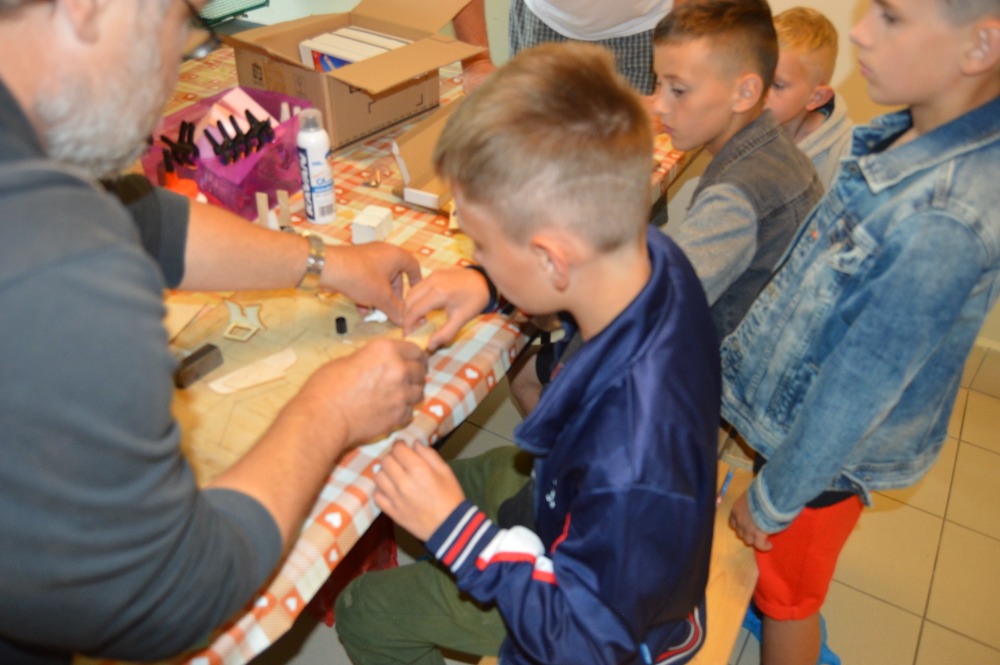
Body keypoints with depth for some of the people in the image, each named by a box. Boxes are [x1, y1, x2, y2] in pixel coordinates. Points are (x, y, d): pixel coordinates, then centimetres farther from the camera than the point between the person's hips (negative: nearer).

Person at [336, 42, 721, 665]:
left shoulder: (628, 467, -48)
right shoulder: (650, 256, -26)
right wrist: (488, 283, -13)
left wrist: (456, 527, -30)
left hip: (614, 608, -6)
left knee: (365, 614, 7)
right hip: (570, 495, 7)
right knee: (413, 489, 21)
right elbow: (572, 275, 1)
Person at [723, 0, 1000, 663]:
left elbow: (857, 391, -27)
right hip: (790, 401, 7)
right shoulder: (912, 136, -8)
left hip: (828, 453, -7)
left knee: (787, 598, 20)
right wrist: (746, 349, 14)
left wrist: (772, 498, -14)